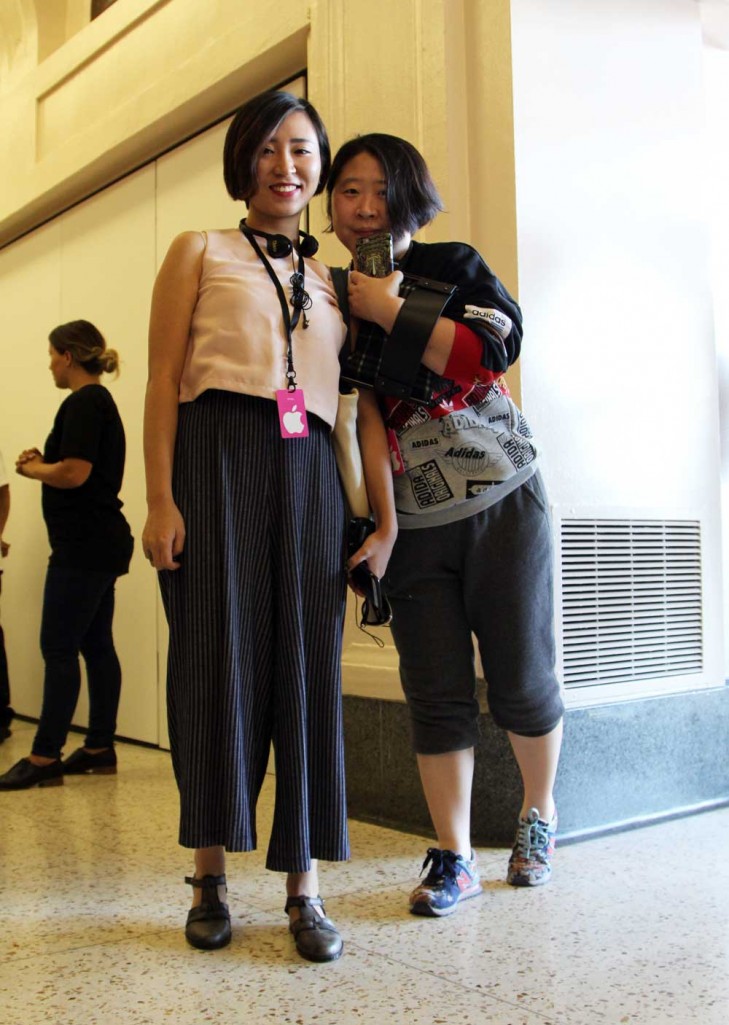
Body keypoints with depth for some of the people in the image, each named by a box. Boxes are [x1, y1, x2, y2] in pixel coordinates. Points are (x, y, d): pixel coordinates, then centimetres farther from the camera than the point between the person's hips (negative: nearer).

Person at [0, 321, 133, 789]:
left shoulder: (82, 403, -12)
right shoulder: (102, 401, 19)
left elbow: (74, 473, -22)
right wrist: (45, 464, 7)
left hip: (82, 546, -10)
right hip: (99, 544, 10)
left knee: (58, 648, -8)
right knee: (96, 646, 10)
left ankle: (45, 756, -5)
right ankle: (100, 747, 15)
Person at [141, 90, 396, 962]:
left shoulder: (335, 282, 19)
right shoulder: (200, 252, 10)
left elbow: (366, 406, 13)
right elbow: (163, 380, 1)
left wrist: (387, 522, 5)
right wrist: (160, 499, -10)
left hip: (307, 473, 3)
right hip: (215, 460, -3)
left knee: (306, 666, 1)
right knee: (217, 660, -1)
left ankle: (303, 889, 10)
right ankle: (210, 879, 15)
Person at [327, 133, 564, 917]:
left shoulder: (455, 267, 0)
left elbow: (493, 354, -17)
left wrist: (391, 310, -15)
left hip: (500, 505, -2)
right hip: (411, 524, 2)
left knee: (520, 677, 3)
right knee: (435, 691, 2)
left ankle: (538, 815, 29)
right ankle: (453, 859, 14)